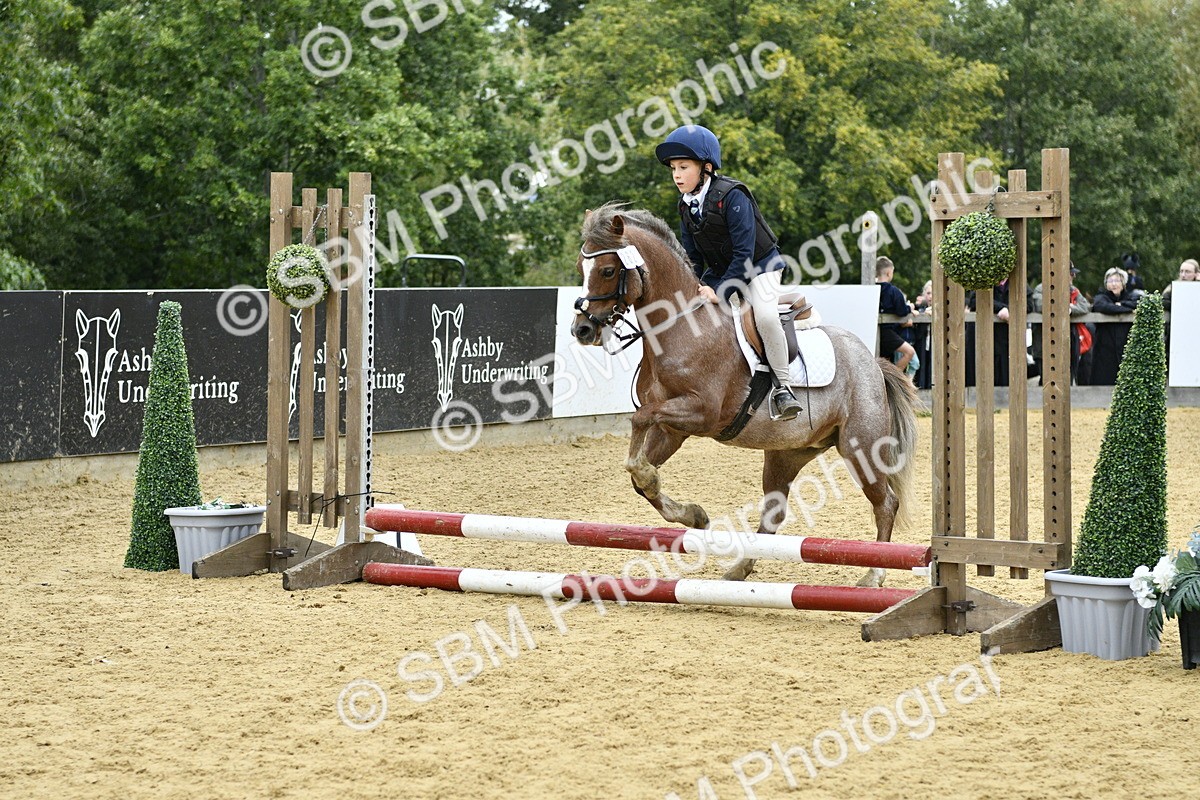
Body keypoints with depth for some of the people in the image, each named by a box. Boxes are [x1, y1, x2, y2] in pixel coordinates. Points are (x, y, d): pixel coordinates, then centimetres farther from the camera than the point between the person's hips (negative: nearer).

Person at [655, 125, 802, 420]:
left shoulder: (732, 196, -25)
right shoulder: (686, 205, -2)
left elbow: (744, 254, -27)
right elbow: (692, 257, 5)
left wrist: (720, 291, -30)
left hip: (759, 265, -8)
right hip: (721, 271, 8)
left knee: (765, 316, -32)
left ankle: (782, 387, -20)